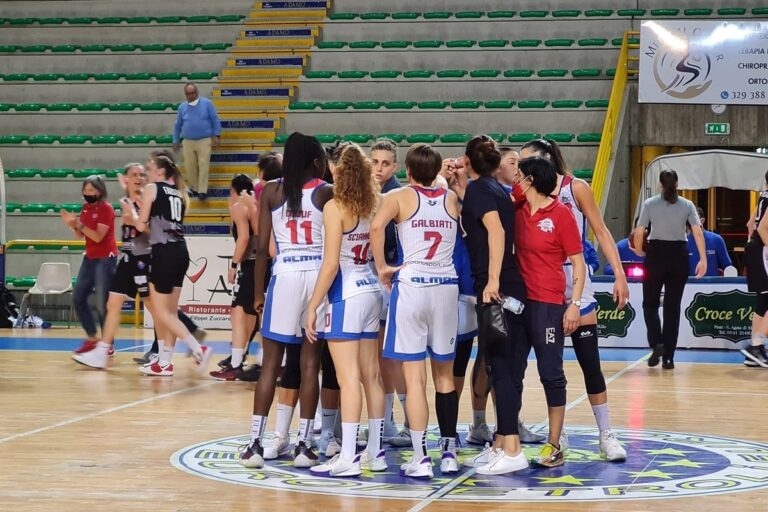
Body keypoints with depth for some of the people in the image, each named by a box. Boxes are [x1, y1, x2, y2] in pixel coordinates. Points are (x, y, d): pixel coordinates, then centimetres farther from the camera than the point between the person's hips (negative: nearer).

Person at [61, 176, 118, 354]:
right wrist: (73, 224, -8)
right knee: (78, 298, 9)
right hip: (90, 258, 9)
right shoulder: (86, 207, 9)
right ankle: (92, 338, 21)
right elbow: (80, 235, 10)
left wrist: (79, 224, -26)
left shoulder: (106, 208, -14)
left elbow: (98, 236, -21)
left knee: (102, 303, -10)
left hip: (105, 259, -9)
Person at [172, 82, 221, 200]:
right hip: (188, 142, 3)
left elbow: (215, 120, 0)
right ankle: (194, 188, 19)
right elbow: (178, 125, 15)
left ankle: (202, 191, -9)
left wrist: (216, 135, -6)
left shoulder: (207, 103, -2)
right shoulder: (182, 107, 7)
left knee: (203, 166, -9)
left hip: (204, 141, -3)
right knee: (190, 167, 4)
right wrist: (176, 141, 16)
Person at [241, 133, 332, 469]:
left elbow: (262, 248, 2)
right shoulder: (326, 193, 2)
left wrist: (258, 292, 9)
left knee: (270, 363, 5)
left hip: (285, 275, 0)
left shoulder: (271, 192, 5)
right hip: (319, 275, 0)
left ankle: (256, 443, 3)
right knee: (310, 363, 4)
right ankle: (303, 445, 6)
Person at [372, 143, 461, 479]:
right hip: (447, 287, 3)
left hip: (411, 286, -3)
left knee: (414, 378, -1)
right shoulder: (452, 198, 9)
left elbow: (377, 226, -17)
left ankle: (421, 459, -3)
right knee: (445, 375, 14)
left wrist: (381, 267, -6)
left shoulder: (399, 197, -1)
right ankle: (449, 453, 17)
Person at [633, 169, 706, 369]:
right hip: (679, 255, 2)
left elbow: (638, 233, -5)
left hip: (656, 254, -2)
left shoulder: (649, 204, 0)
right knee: (673, 307, 7)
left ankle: (657, 343, -9)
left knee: (650, 303, 13)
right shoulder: (687, 205, 4)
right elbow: (698, 232, -6)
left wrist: (640, 252, 12)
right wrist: (703, 258, -8)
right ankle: (668, 357, 6)